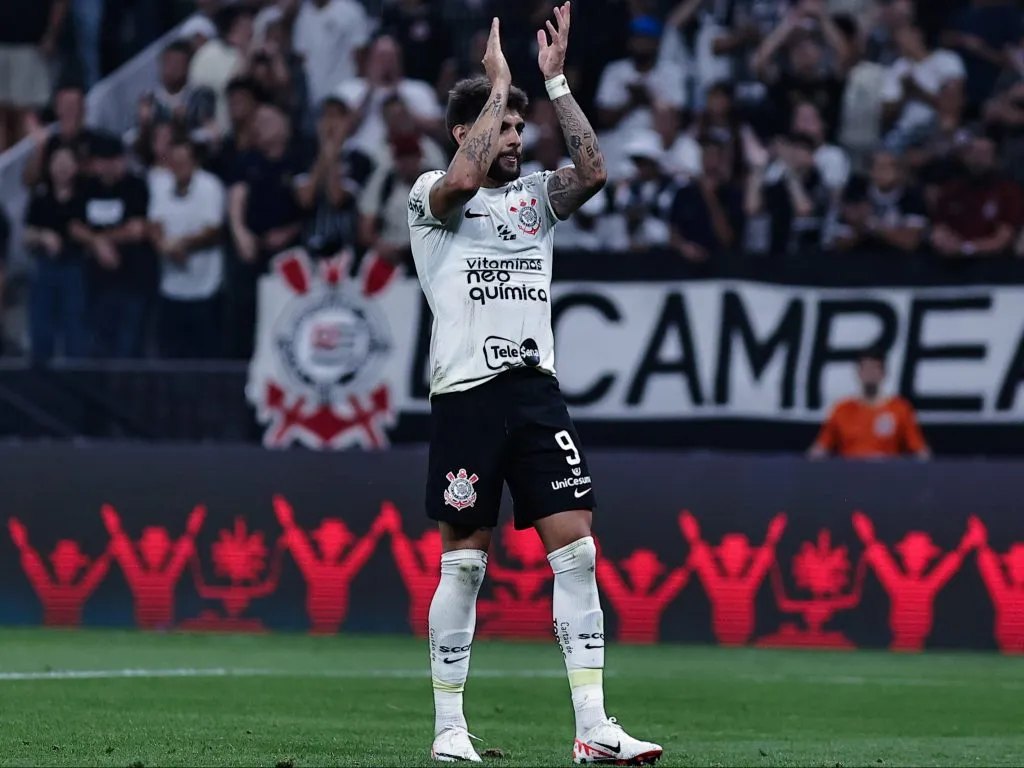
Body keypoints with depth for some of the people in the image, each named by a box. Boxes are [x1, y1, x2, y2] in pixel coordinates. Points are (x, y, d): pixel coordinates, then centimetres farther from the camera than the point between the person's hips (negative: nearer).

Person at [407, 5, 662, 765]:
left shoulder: (535, 195, 15)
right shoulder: (431, 195, 2)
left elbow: (594, 171, -4)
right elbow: (464, 178, -21)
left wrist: (557, 81, -4)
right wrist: (497, 82, -13)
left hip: (538, 391, 4)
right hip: (467, 395, -4)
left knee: (576, 549, -5)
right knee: (465, 563, 0)